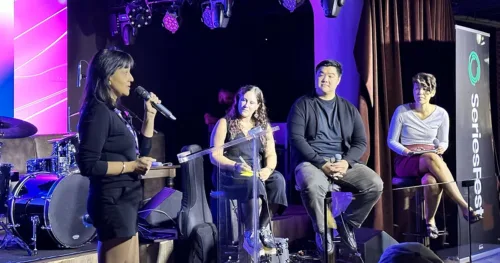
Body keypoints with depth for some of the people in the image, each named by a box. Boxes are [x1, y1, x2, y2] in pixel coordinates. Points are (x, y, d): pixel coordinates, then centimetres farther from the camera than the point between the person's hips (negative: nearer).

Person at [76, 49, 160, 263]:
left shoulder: (113, 111, 13)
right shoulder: (98, 111, -15)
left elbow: (141, 151, 20)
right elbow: (88, 165, -21)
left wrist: (150, 115, 12)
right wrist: (131, 166, -18)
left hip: (125, 201, 10)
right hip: (113, 203, -10)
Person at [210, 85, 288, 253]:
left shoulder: (263, 126, 15)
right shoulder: (224, 123, 3)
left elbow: (271, 154, 7)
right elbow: (215, 156, -4)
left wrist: (268, 168, -16)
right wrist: (235, 166, -22)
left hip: (256, 172, 4)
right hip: (229, 173, -4)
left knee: (278, 179, -29)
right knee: (252, 182, -37)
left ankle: (263, 228, -17)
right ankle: (249, 234, -28)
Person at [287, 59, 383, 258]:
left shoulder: (349, 109, 16)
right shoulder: (302, 104, 4)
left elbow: (360, 142, 9)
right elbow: (296, 138, -7)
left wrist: (346, 162, -12)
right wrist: (321, 163, -18)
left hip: (343, 162, 4)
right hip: (312, 162, -3)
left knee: (375, 184, -21)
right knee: (312, 187, -38)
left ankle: (347, 224, 3)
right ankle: (321, 231, -9)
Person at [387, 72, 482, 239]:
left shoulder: (441, 114, 5)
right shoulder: (402, 111, -2)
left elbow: (444, 142, 13)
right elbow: (391, 141, 2)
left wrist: (441, 148, -11)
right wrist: (406, 151, -17)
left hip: (431, 160, 2)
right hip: (406, 162, -2)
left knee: (431, 181, -39)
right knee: (432, 158, -39)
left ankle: (430, 219, -13)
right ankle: (464, 207, -38)